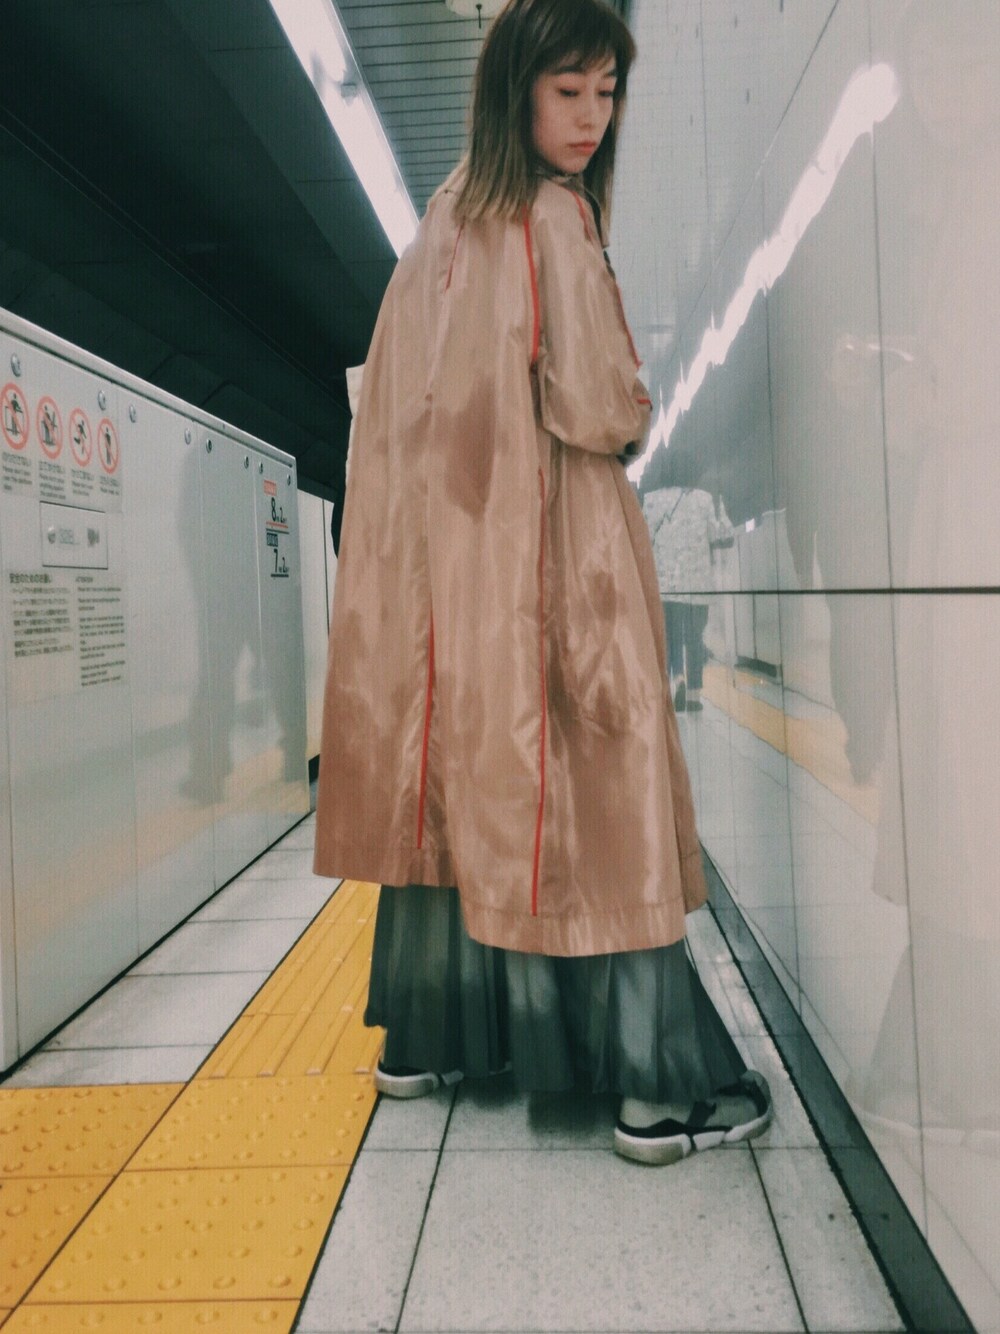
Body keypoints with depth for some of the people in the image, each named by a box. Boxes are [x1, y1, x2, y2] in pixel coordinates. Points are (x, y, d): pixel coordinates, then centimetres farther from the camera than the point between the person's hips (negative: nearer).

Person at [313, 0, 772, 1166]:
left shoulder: (446, 217, 16)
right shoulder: (551, 215, -7)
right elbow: (596, 411, -14)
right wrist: (635, 418, 8)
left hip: (448, 550, 8)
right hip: (549, 549, -8)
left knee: (460, 784, 13)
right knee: (593, 796, -5)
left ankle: (426, 1037, 24)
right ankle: (663, 1087, 4)